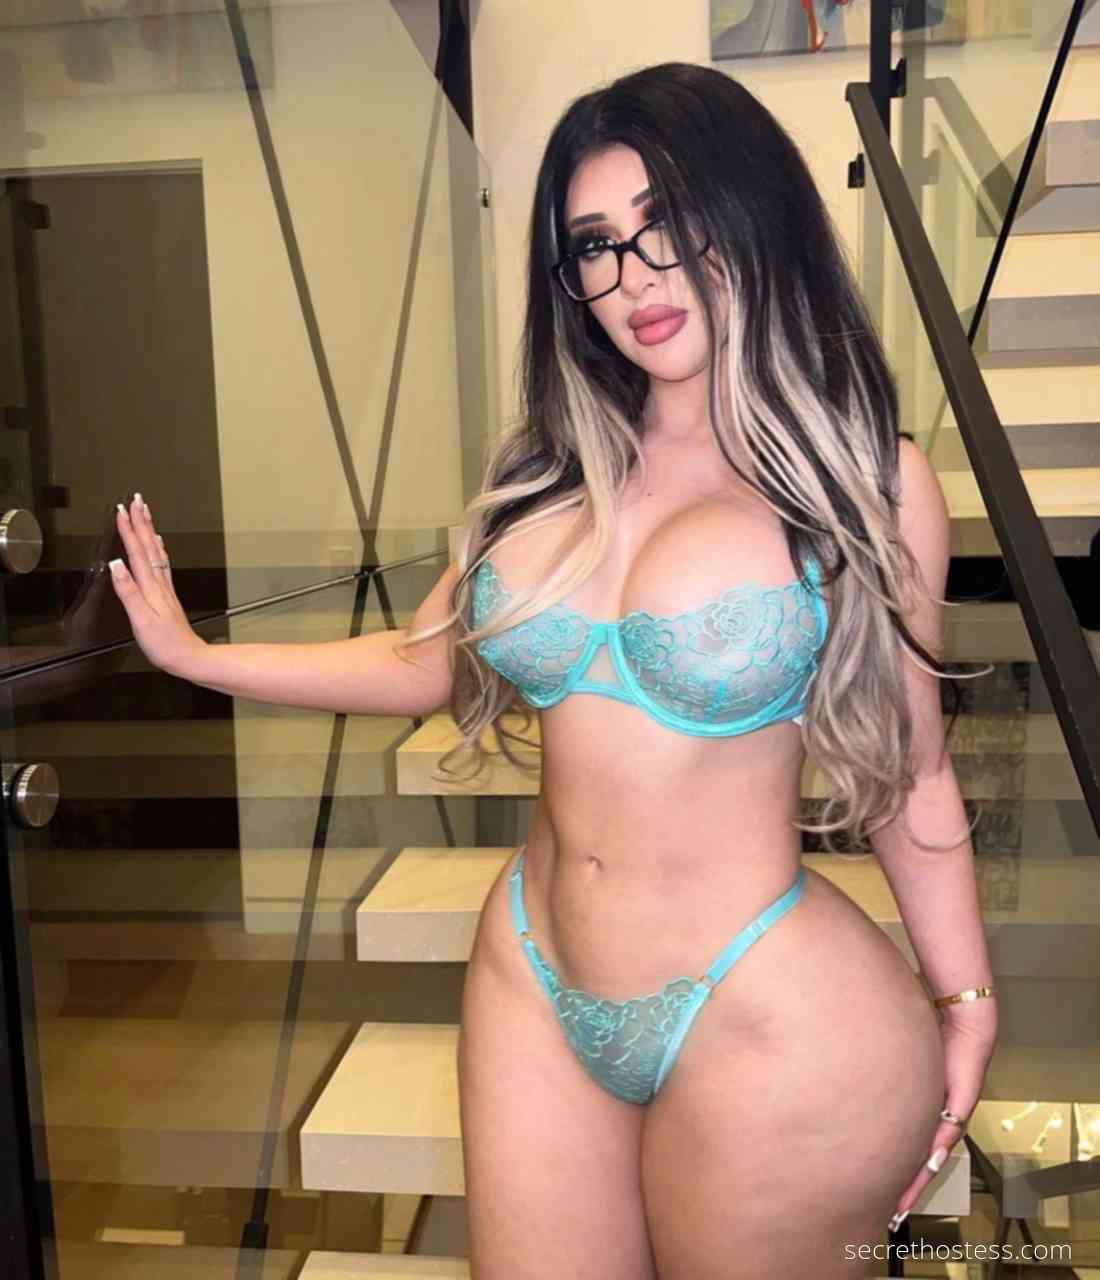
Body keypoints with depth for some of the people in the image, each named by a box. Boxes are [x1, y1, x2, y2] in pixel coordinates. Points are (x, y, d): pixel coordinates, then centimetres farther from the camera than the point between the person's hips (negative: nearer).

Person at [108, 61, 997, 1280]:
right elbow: (427, 664, 9)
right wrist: (194, 655, 12)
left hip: (776, 1023, -3)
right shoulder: (549, 468, 2)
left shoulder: (866, 480, -8)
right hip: (533, 992, 4)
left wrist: (963, 1000, 5)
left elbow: (907, 768, -1)